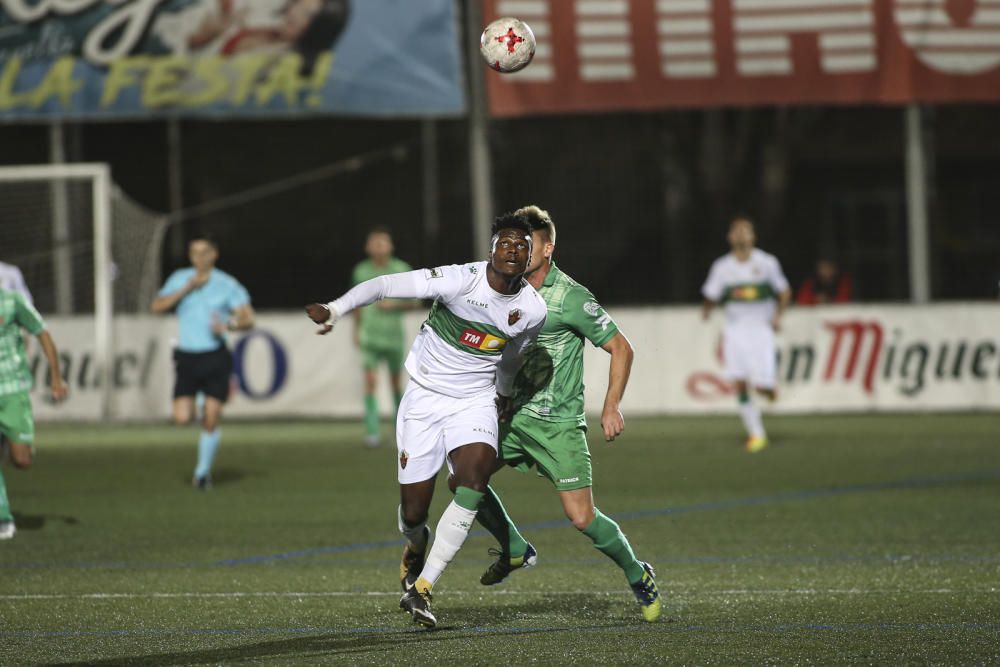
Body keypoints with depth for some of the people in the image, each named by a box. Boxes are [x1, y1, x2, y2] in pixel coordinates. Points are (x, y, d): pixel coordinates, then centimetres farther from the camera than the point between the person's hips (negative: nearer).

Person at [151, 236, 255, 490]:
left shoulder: (228, 285, 1)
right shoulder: (180, 279, 7)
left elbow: (248, 318, -3)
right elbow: (157, 307, -4)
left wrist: (228, 324, -23)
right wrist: (187, 288, -12)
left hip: (216, 357, -2)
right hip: (187, 358, 2)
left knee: (210, 421, -5)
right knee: (182, 417, -10)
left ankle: (203, 471, 13)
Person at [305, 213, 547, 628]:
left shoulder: (533, 310, -6)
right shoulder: (461, 280, -20)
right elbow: (385, 285, -22)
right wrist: (335, 311, -35)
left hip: (475, 402, 2)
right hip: (424, 399, -2)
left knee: (475, 478, -26)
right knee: (413, 512, -1)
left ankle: (421, 589, -20)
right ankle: (416, 547, 41)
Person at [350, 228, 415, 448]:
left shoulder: (402, 270, -2)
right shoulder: (361, 271, 3)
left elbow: (413, 299, 4)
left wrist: (393, 304, -14)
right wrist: (356, 329, 20)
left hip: (394, 335, 0)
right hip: (370, 336, 0)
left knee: (396, 381, 8)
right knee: (371, 380, -13)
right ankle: (371, 431, -13)